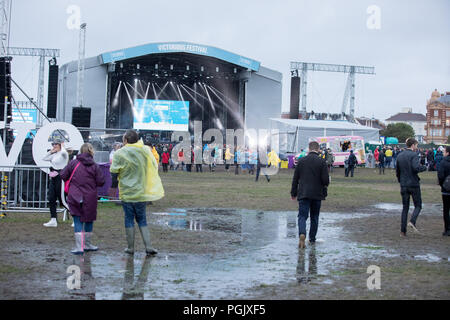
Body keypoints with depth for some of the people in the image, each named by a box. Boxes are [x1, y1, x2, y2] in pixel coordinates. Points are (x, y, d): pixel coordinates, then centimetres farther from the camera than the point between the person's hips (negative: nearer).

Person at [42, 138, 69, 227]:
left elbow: (63, 152, -34)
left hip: (60, 177, -9)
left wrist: (62, 146, -14)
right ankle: (53, 221, 10)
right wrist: (51, 151, 13)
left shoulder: (63, 154, -10)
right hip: (53, 178, 9)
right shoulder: (54, 155, 14)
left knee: (62, 200, -4)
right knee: (51, 199, 6)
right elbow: (44, 159, 23)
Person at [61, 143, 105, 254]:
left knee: (78, 221, 2)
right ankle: (87, 244, 26)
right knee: (89, 220, 16)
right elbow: (101, 182, -5)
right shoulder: (95, 166, -4)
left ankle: (79, 247, -5)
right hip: (90, 199, 0)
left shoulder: (73, 163, -2)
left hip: (74, 197, 0)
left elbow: (63, 175, 1)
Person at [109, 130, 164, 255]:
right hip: (142, 192, 3)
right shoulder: (145, 151, 0)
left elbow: (114, 173, -7)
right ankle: (148, 247, 5)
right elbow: (154, 167, 7)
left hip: (127, 193, -3)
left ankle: (130, 247, 13)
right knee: (142, 220, 13)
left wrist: (113, 186, 8)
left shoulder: (120, 154, -9)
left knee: (129, 219, 7)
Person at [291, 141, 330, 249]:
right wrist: (325, 185, 14)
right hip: (317, 194, 0)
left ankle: (302, 234, -27)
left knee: (302, 216, -2)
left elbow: (295, 178, 3)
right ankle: (312, 239, 20)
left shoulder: (301, 161, 0)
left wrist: (293, 193, 12)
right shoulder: (322, 162, -6)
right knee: (314, 217, 14)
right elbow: (326, 180, -10)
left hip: (303, 194, 0)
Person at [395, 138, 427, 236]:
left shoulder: (399, 156, 9)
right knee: (418, 205, 9)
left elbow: (397, 171, 13)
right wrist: (424, 168, -7)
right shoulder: (414, 155, -11)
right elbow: (416, 168, -26)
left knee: (405, 207, 10)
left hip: (403, 185, 5)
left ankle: (403, 231, 5)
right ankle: (412, 221, -16)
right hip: (413, 184, -5)